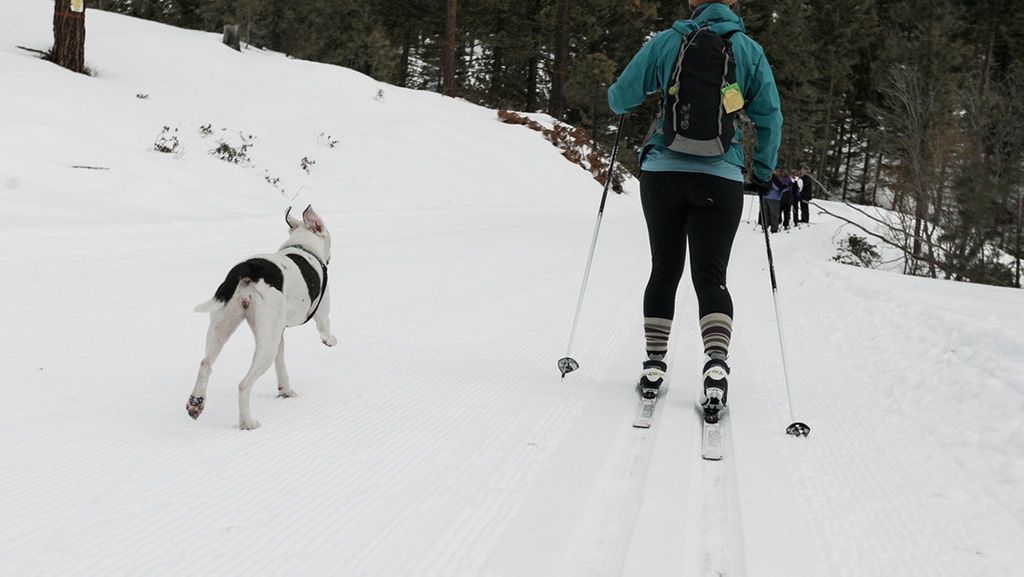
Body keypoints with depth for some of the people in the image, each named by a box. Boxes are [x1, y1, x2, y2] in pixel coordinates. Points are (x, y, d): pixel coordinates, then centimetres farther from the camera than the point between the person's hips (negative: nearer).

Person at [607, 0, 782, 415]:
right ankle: (716, 364, -18)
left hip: (662, 172, 1)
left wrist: (619, 104, 28)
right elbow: (769, 117, 3)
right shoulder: (750, 51, 3)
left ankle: (654, 366, 13)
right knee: (711, 277, 2)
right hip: (721, 178, 0)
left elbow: (622, 96, 4)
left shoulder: (667, 42, 2)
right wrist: (762, 175, 14)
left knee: (664, 271, 13)